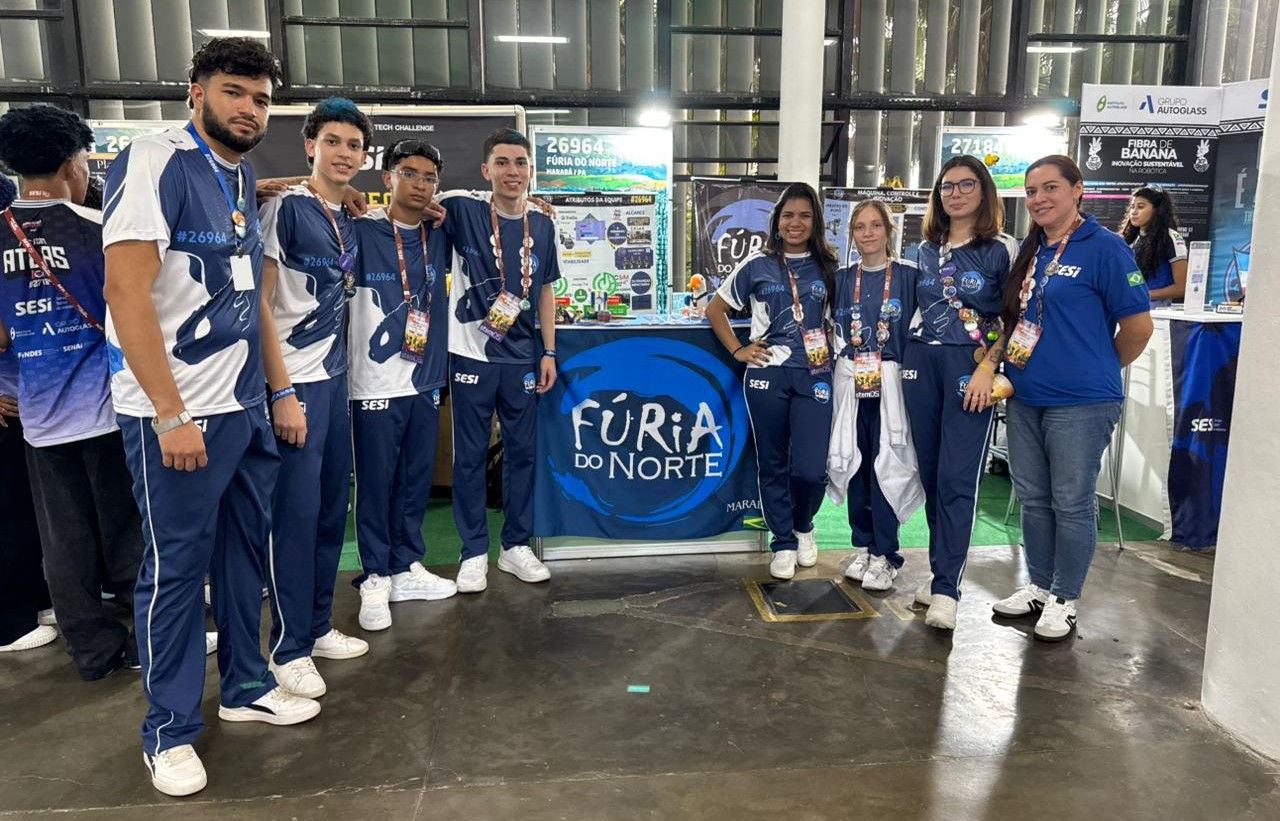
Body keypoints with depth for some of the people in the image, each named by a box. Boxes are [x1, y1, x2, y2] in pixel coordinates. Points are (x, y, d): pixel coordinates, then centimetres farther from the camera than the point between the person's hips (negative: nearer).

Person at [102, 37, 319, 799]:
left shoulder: (244, 177, 12)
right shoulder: (154, 162, -12)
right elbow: (126, 292, -18)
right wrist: (171, 414, -20)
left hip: (246, 403, 8)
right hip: (178, 412, -7)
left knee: (246, 548, 15)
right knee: (176, 567, 3)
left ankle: (246, 686, 32)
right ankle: (170, 731, 19)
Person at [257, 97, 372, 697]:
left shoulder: (350, 221, 13)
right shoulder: (284, 208, -9)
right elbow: (259, 303, -14)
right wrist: (282, 393, -17)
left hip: (336, 378, 8)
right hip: (294, 382, -8)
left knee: (332, 507, 12)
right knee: (296, 513, -4)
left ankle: (318, 627, 26)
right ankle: (288, 648, 8)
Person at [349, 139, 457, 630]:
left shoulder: (439, 239, 9)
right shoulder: (361, 233, -6)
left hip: (425, 382, 5)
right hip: (376, 383, -5)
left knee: (416, 480, 12)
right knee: (376, 483, 3)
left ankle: (406, 569, 26)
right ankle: (375, 578, 16)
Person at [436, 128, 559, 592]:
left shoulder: (542, 224, 5)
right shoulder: (462, 209, -7)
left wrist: (549, 351, 7)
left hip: (522, 358, 3)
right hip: (471, 355, -3)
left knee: (521, 451, 10)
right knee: (470, 455, 5)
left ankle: (516, 546, 24)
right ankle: (474, 552, 18)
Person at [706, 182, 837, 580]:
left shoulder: (828, 267, 8)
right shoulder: (757, 264, 4)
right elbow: (715, 309, 10)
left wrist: (833, 350, 3)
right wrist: (738, 350, 2)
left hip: (814, 375, 0)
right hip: (767, 373, 0)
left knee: (810, 468, -7)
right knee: (773, 464, 6)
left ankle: (803, 526, 24)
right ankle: (783, 543, 22)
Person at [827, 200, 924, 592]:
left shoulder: (909, 275, 0)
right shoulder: (841, 279, 10)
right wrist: (841, 357, 7)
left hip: (891, 384, -3)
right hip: (850, 383, 3)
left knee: (885, 465, -4)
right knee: (855, 463, 7)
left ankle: (884, 555, 5)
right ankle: (862, 547, 19)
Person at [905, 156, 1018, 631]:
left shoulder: (1002, 249, 0)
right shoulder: (925, 251, 14)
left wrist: (987, 368, -14)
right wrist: (910, 355, 10)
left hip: (970, 369, -5)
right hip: (922, 364, 5)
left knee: (956, 478, -9)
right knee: (930, 473, 8)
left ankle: (946, 588, -5)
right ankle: (941, 570, 20)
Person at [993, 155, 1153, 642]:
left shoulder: (1104, 248, -9)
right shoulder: (1030, 250, 11)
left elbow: (1138, 325, -9)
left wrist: (1099, 369, 3)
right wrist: (1010, 367, 13)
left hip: (1080, 404, -7)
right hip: (1025, 399, 7)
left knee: (1072, 503, 3)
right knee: (1033, 498, 15)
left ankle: (1064, 600, 18)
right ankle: (1038, 586, 30)